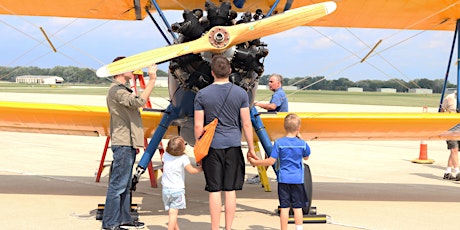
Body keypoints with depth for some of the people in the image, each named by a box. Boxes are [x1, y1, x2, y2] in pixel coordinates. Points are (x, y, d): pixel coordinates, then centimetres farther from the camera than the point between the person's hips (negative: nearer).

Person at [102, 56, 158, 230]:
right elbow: (138, 102, -28)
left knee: (125, 185, 15)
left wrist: (135, 143, 24)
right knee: (117, 185, -7)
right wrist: (152, 81, -26)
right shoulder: (116, 90, -13)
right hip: (122, 144, -11)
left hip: (128, 144, 11)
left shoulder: (122, 89, 21)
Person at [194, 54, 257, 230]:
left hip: (212, 145, -1)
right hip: (233, 145, 1)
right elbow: (246, 125, 0)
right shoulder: (241, 93, 0)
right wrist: (251, 149, 8)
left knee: (214, 191, 3)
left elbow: (198, 126, -2)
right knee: (230, 190, 7)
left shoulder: (202, 94, -2)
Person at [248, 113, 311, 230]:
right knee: (297, 207, 5)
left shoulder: (279, 143, -8)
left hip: (283, 179, 0)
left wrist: (256, 162, 5)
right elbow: (306, 157, 17)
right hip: (298, 180, 1)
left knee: (284, 207, 3)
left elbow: (271, 161, -8)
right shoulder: (302, 143, -3)